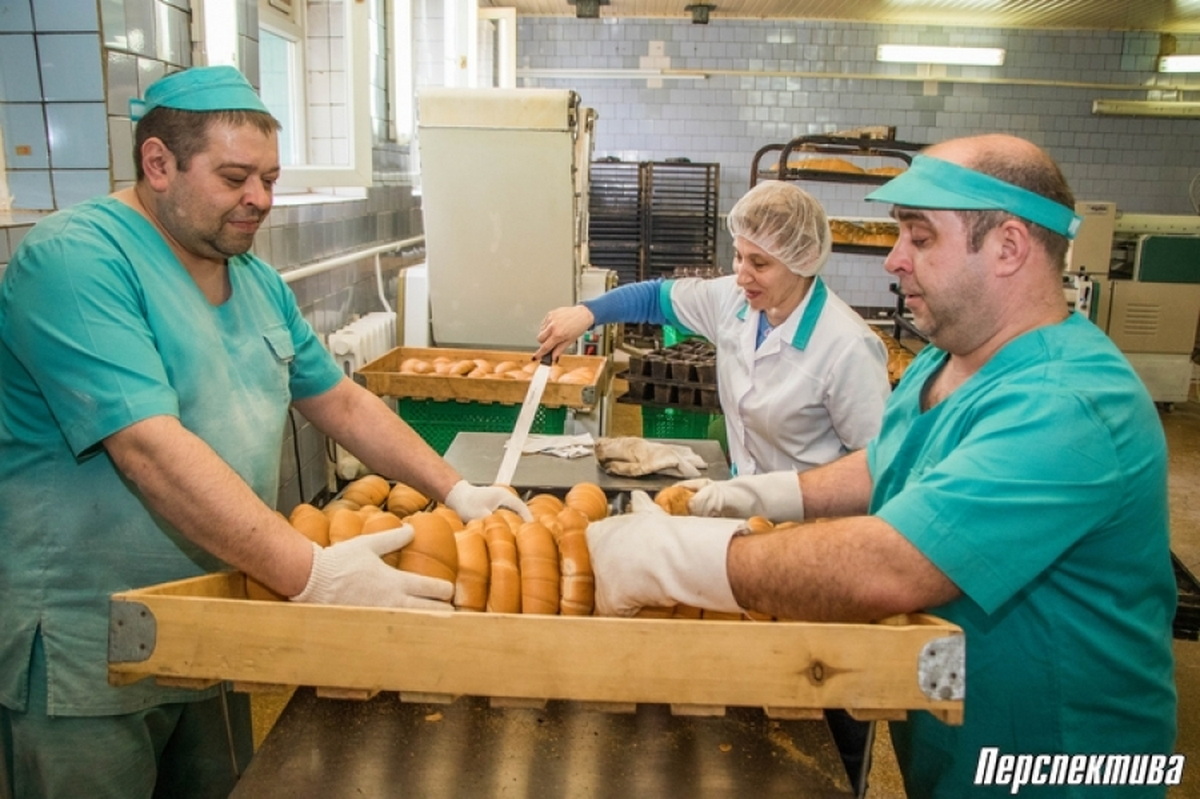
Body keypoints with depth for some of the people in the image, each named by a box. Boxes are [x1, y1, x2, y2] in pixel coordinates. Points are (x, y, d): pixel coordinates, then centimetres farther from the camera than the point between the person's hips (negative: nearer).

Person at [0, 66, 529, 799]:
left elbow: (342, 402, 10)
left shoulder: (259, 282, 6)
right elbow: (151, 449, -30)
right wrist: (311, 575, -35)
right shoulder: (77, 259, -19)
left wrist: (455, 491, 0)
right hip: (83, 653, -7)